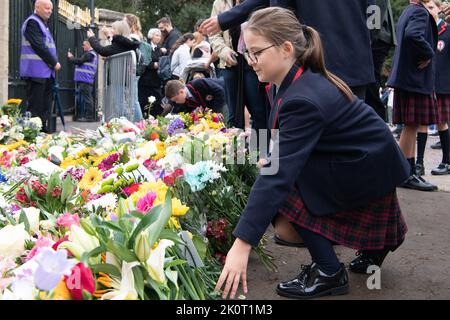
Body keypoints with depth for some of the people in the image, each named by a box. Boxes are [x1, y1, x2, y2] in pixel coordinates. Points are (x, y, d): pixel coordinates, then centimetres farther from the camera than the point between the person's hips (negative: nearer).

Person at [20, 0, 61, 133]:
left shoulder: (43, 24, 22)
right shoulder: (32, 22, -8)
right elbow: (39, 47, -16)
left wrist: (55, 62, 6)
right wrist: (54, 63, -11)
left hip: (46, 71, 9)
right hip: (36, 71, -9)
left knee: (46, 105, 9)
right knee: (35, 106, -9)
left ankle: (45, 129, 13)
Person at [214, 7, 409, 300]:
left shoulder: (304, 99, -31)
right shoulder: (302, 79, -3)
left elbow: (278, 174, -36)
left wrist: (242, 245, -37)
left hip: (367, 171, -9)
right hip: (371, 165, 9)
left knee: (285, 190, -16)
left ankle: (329, 273, -4)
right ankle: (374, 244, 36)